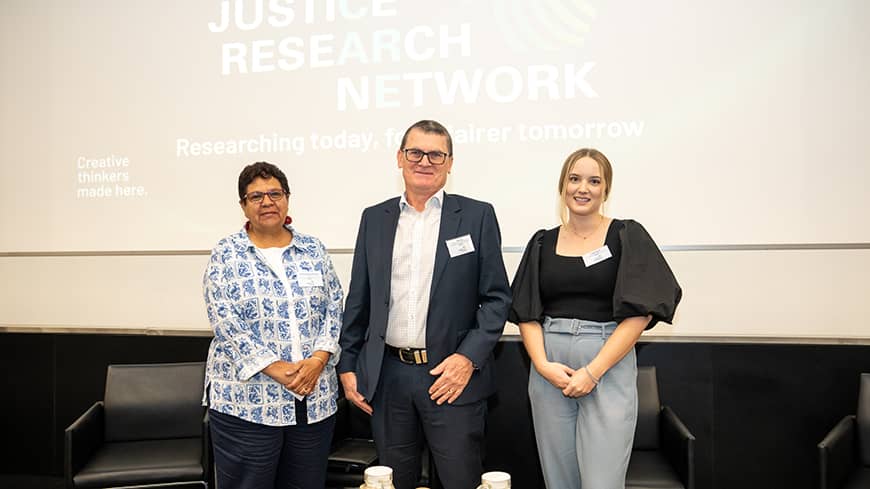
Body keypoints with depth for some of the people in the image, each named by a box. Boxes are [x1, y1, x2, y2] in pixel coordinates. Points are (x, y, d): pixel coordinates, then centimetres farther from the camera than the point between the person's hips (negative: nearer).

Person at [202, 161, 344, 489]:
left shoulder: (313, 250, 8)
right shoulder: (225, 255, 0)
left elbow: (333, 309, 5)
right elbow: (225, 321, -9)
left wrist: (317, 359, -11)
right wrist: (275, 367, -16)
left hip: (315, 399, 3)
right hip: (246, 400, -3)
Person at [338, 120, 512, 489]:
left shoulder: (477, 216, 0)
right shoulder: (374, 218, 8)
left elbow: (496, 296, -2)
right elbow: (358, 300, 11)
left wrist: (469, 357, -12)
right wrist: (347, 365, 8)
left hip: (452, 375, -2)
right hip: (387, 376, 3)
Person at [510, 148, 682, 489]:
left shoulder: (627, 237, 0)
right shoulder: (543, 243, 10)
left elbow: (640, 313, -7)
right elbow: (526, 313, 7)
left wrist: (593, 372, -13)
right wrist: (542, 364, -9)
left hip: (608, 369, -3)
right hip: (549, 370, 3)